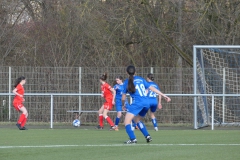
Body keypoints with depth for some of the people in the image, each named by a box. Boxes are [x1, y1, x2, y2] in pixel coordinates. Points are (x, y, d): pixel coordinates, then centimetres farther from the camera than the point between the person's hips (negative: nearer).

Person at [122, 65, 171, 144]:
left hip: (137, 103, -6)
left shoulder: (127, 82, 7)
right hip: (146, 103, 6)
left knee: (127, 121, -6)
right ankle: (147, 136, 18)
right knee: (137, 120, 27)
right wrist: (164, 95, 21)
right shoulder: (141, 79, 17)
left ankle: (132, 139, -24)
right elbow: (152, 88, 17)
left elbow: (123, 97, 11)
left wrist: (123, 105, 31)